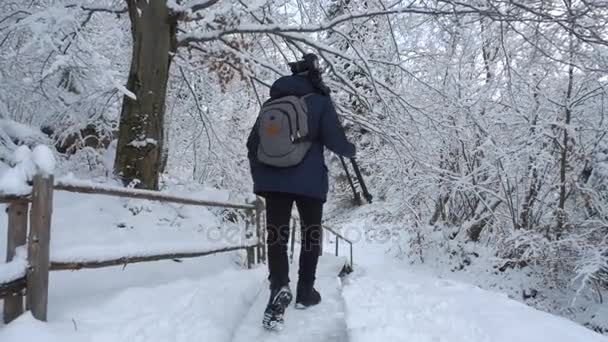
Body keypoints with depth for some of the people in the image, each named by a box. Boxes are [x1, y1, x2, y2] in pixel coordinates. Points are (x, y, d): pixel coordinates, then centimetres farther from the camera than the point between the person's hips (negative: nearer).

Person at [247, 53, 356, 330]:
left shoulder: (272, 102, 11)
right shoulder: (319, 102, -1)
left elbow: (253, 144, 11)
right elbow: (334, 141, -9)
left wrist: (260, 177, 20)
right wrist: (350, 150, 13)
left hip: (274, 180, 3)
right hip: (309, 181, -2)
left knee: (276, 235, 1)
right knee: (311, 233, 14)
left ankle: (279, 287, -21)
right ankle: (305, 292, 19)